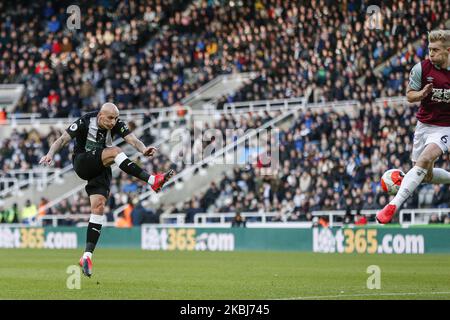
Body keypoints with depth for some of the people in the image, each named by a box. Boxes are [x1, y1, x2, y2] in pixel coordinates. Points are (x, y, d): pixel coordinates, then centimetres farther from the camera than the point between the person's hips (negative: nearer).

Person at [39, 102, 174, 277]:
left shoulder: (117, 125, -7)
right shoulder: (84, 123, -16)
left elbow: (132, 139, -20)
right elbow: (63, 139, -17)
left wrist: (143, 149, -42)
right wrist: (50, 154, -34)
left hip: (101, 168, 4)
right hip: (82, 163, -4)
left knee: (98, 206, -13)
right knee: (114, 151, -27)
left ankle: (87, 256, -13)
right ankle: (152, 181, -33)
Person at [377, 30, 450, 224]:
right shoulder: (422, 68, -7)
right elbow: (410, 96, 3)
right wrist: (422, 94, -19)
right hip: (424, 125, 4)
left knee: (424, 160, -27)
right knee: (425, 176, 9)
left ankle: (394, 205, -31)